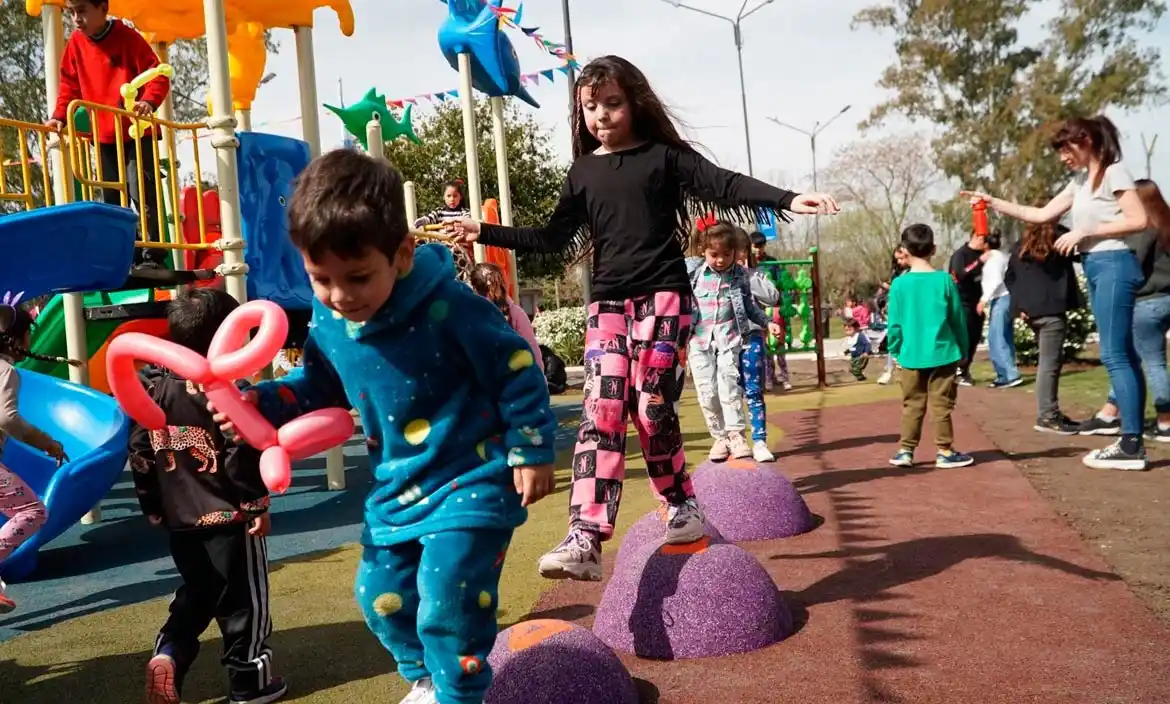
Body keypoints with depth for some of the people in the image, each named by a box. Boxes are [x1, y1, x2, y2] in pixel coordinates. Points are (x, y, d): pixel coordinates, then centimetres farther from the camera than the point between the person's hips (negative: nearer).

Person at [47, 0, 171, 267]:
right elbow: (70, 85, 13)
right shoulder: (76, 43, 6)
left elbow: (157, 75, -13)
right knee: (111, 200, 7)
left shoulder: (127, 37, -9)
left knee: (142, 194, -8)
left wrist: (148, 101, -30)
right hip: (103, 137, 6)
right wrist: (59, 116, 1)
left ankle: (153, 254, -3)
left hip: (137, 133, -6)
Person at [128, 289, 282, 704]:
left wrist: (153, 507, 17)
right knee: (243, 600, 7)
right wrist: (257, 504, -9)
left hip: (180, 520, 6)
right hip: (231, 518, -6)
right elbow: (242, 457, -19)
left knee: (195, 596, 21)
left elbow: (140, 455, 8)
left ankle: (167, 654, 1)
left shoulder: (154, 392, 4)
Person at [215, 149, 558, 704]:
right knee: (380, 596, 18)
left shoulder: (448, 307, -25)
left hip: (471, 484, -7)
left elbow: (517, 371, -16)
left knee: (446, 608, -12)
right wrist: (256, 403, -3)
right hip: (396, 489, 8)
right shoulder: (328, 322, -6)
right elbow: (316, 387, 13)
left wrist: (531, 451, -14)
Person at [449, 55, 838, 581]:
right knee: (600, 412, -8)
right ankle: (585, 539, -14)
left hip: (662, 295, -3)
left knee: (651, 408, -5)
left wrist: (787, 200, -20)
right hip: (608, 303, 3)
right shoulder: (584, 171, 13)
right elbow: (554, 239, 15)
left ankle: (683, 506, 20)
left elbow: (724, 185, -7)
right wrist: (487, 233, 9)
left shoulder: (662, 155, 2)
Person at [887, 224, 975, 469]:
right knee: (941, 405, 6)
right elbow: (958, 318, 1)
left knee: (912, 405, 11)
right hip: (941, 352, -1)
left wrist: (895, 349, 9)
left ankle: (906, 451, 14)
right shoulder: (945, 280, -6)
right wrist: (963, 348, 11)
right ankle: (945, 452, 11)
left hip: (912, 355, 1)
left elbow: (895, 322, -3)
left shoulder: (899, 284, -6)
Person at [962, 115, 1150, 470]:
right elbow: (1042, 215, 16)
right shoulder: (1080, 182, 17)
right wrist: (994, 203, 10)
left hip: (1113, 265, -9)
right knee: (1123, 355, 7)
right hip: (1094, 268, 9)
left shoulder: (1114, 172, -6)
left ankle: (1131, 446, -12)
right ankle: (1133, 441, 8)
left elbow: (1139, 220, -15)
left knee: (1115, 355, -12)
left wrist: (1083, 231, -16)